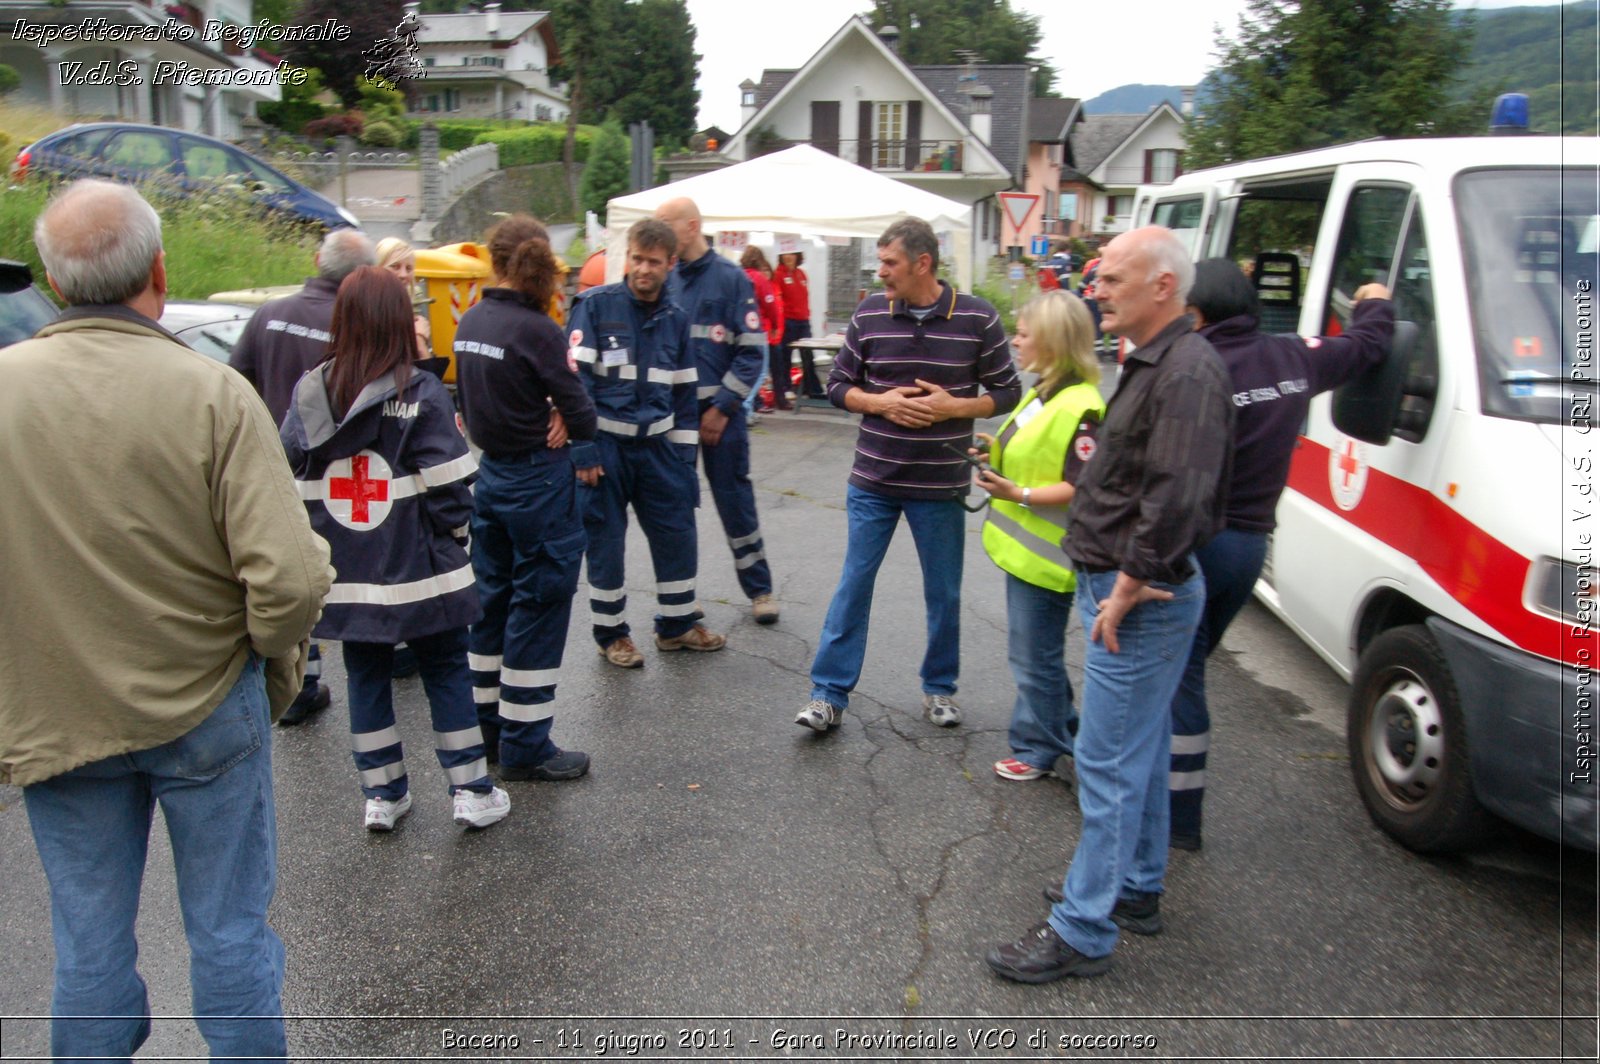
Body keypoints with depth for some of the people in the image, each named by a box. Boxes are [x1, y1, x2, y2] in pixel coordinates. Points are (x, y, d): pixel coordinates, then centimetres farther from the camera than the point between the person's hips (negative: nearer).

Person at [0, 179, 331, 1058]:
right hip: (208, 711, -2)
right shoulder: (212, 392, -18)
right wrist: (271, 656, -2)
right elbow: (289, 577, -22)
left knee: (90, 942, 18)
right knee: (230, 929, 14)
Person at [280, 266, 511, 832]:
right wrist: (452, 538, 3)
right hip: (417, 572, -3)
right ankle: (472, 791, 16)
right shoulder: (422, 394, -14)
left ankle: (382, 795, 24)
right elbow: (449, 487, -13)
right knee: (446, 672, 10)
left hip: (344, 575, 4)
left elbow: (291, 479, 1)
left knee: (365, 677, 15)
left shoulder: (309, 392, -1)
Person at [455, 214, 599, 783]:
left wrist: (538, 417, -2)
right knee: (540, 606, 2)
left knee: (492, 597, 18)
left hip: (490, 473, 8)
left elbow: (472, 399, 12)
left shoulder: (469, 322, 4)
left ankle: (487, 725, 30)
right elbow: (583, 418, -17)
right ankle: (525, 746, 10)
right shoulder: (536, 329, -18)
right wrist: (563, 418, 4)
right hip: (539, 480, -8)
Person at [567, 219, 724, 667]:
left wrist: (684, 454, 9)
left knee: (678, 533, 8)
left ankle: (678, 623, 26)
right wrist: (582, 451, -15)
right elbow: (575, 379, -11)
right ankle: (611, 634, 20)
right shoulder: (595, 305, -8)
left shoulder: (676, 318, 7)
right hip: (604, 445, -4)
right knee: (605, 541, 4)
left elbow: (684, 393, 13)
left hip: (657, 445, 4)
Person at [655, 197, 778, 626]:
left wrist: (722, 407, -12)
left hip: (719, 411, -4)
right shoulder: (666, 281, 6)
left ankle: (759, 588, 17)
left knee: (735, 499, 3)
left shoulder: (731, 278, -6)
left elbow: (752, 349, -8)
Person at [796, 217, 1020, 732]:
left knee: (944, 593, 11)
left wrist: (954, 407, -16)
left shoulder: (978, 319, -6)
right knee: (853, 585, 3)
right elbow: (838, 385, 5)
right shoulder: (869, 314, -2)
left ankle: (939, 688, 30)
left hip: (941, 484, 0)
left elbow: (1007, 393, 0)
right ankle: (828, 694, 12)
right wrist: (882, 403, -13)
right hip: (873, 481, 1)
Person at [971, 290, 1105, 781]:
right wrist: (1000, 454, 6)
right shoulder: (1043, 393, 11)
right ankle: (1060, 728, 36)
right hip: (1023, 548, 10)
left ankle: (1037, 748, 18)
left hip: (1044, 556, -10)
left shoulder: (1078, 407, -21)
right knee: (1036, 652, 21)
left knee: (1035, 657, 3)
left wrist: (1020, 495, -27)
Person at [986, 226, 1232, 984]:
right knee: (1141, 750, 20)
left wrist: (1126, 591, -22)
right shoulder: (1151, 363, 14)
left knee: (1109, 763, -3)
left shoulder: (1187, 372, -20)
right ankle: (1138, 890, 35)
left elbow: (1177, 500, -28)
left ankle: (1083, 932, 7)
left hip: (1142, 600, -11)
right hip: (1123, 587, 11)